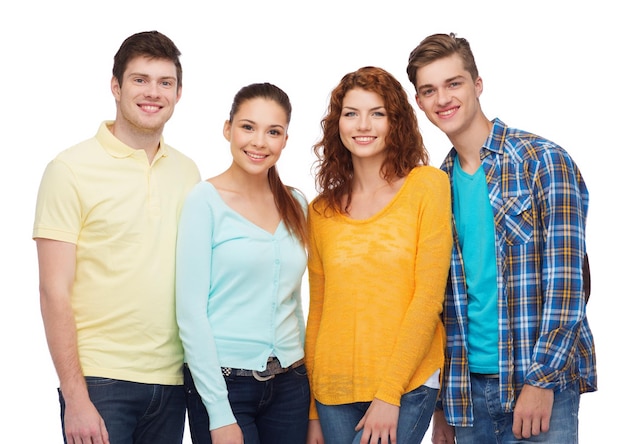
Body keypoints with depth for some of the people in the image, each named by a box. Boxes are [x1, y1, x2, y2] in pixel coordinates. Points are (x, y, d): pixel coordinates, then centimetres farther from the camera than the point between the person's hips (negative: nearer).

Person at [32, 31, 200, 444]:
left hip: (172, 379, 5)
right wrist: (76, 399, -13)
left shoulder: (187, 172, 9)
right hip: (100, 380, -4)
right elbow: (54, 291, -9)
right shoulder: (71, 169, -5)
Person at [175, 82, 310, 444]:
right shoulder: (206, 200, -8)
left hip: (289, 383, 5)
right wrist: (220, 414, -15)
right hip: (224, 382, -5)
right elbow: (191, 311, -11)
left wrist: (306, 383, 9)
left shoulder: (296, 204, 7)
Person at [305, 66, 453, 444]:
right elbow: (317, 310, 11)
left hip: (406, 386, -4)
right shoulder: (321, 212, 7)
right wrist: (313, 412, 11)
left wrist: (389, 392, -10)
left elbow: (429, 296, -7)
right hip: (334, 391, 4)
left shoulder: (427, 186, -3)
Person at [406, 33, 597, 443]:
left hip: (543, 382, -5)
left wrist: (542, 379, -17)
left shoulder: (544, 161, -6)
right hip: (468, 387, 5)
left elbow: (565, 280, -12)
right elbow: (440, 298, 13)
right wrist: (441, 401, 10)